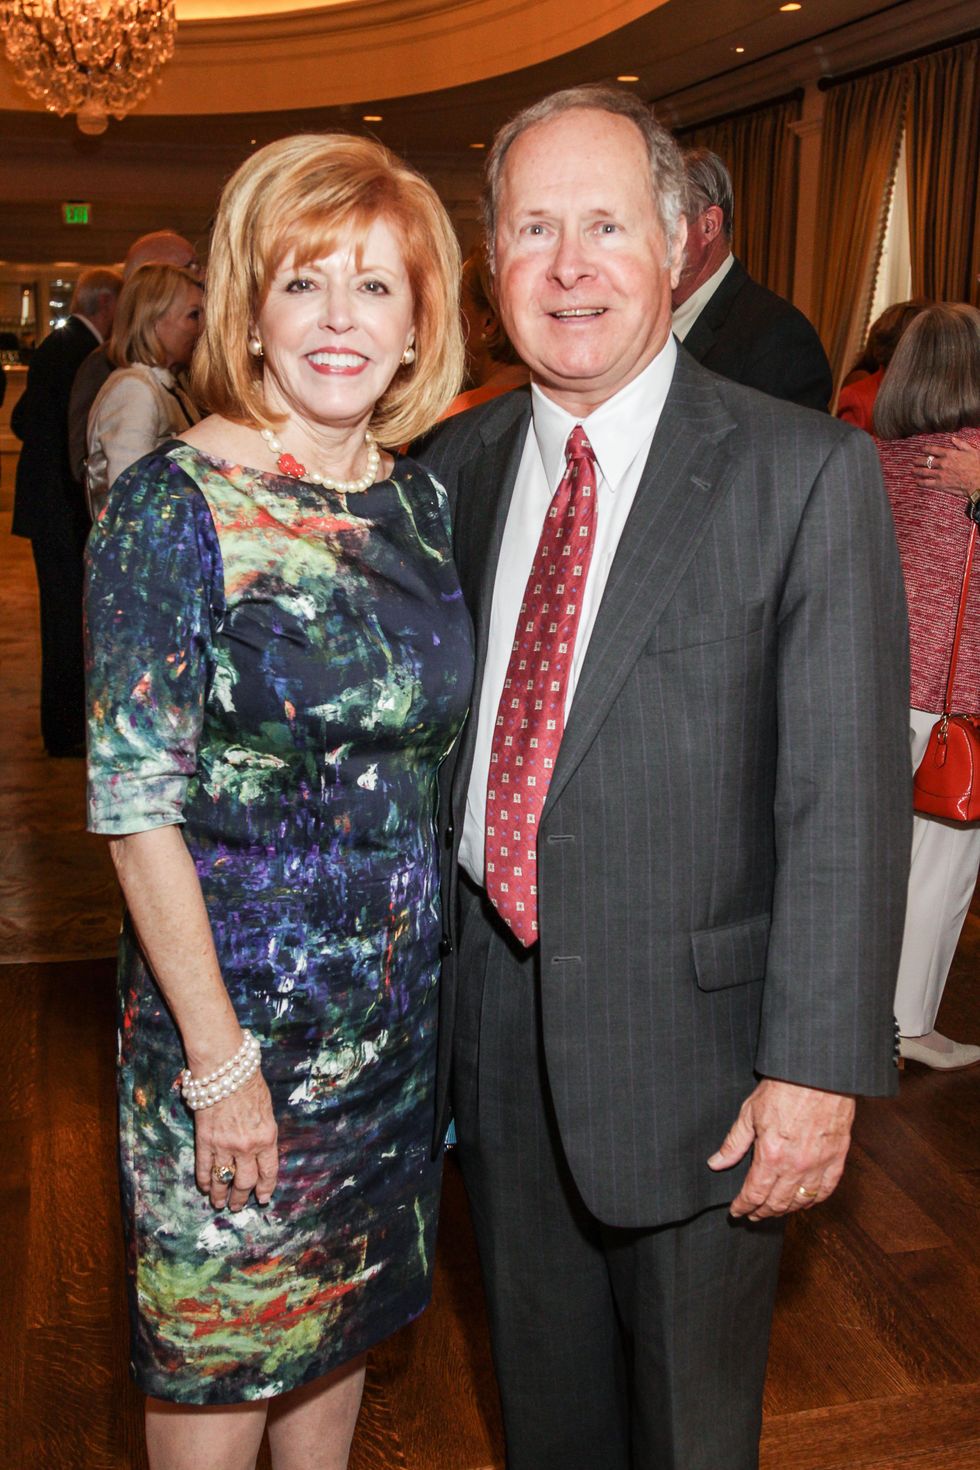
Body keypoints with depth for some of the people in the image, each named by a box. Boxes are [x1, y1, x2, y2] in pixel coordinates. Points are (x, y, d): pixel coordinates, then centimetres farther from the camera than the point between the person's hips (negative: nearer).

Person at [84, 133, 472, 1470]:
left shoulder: (421, 500, 2)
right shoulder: (174, 505, -16)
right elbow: (135, 805, -16)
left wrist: (434, 951, 7)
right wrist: (220, 1054, -16)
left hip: (399, 994, 6)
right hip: (233, 990, -5)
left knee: (344, 1306, 23)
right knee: (222, 1337, 13)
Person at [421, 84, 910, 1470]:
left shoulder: (809, 475, -13)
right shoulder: (456, 464, 2)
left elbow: (847, 795, -15)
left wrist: (816, 1069, -17)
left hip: (686, 1031, -4)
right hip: (492, 1021, 4)